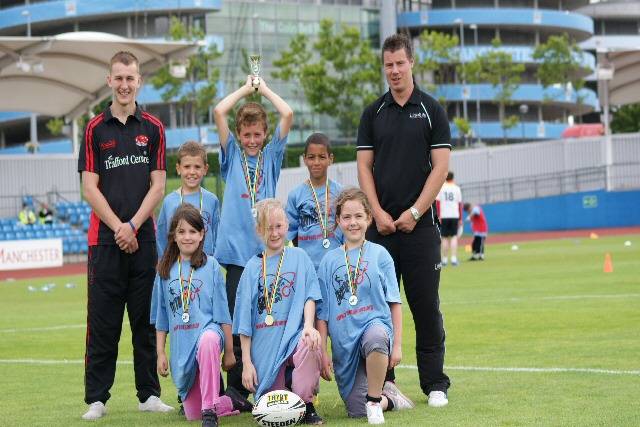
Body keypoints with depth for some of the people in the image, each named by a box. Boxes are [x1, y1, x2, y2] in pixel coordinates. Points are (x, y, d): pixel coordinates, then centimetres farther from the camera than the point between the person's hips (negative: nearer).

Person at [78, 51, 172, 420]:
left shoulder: (153, 129, 7)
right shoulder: (96, 129, 4)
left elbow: (158, 186, 3)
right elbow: (90, 188, 0)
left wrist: (132, 226, -8)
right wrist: (117, 227, -10)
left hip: (143, 238, 1)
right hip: (105, 237, -1)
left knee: (147, 319, 5)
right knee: (103, 322, -1)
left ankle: (150, 394, 11)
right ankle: (97, 399, 3)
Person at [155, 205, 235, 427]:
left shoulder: (211, 266, 0)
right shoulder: (166, 270, 8)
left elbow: (222, 311, 1)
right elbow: (162, 317, 13)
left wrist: (229, 351, 1)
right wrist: (160, 353, 8)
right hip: (181, 345, 4)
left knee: (208, 341, -43)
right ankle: (233, 402, 33)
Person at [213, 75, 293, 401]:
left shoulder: (271, 155, 13)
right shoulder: (232, 155, 11)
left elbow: (288, 114, 3)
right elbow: (219, 112, 1)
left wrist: (264, 89, 14)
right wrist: (246, 88, 11)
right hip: (237, 249, -1)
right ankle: (236, 391, 0)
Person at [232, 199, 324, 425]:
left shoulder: (299, 257, 7)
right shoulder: (253, 267, 8)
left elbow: (309, 296, -1)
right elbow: (244, 319, 6)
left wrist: (309, 325, -22)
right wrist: (246, 361, 0)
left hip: (293, 336, -1)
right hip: (264, 345, 1)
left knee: (309, 345, -38)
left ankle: (305, 404, -17)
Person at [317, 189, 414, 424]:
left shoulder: (379, 254, 2)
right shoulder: (329, 260, 6)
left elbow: (394, 302, 3)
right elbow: (322, 312, 7)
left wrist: (397, 344, -3)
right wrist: (322, 352, 2)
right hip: (344, 341, 2)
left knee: (375, 339, -41)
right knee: (356, 411, -8)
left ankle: (375, 400, -20)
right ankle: (389, 397, 25)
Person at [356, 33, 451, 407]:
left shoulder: (431, 110, 2)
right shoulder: (374, 113, 9)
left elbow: (440, 167, -3)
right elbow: (364, 166, 7)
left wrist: (415, 212, -11)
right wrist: (378, 212, -6)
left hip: (420, 224, -2)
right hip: (381, 225, 2)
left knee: (426, 306, -1)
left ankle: (435, 383, 5)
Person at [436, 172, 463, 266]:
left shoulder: (441, 188, 1)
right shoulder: (456, 188, 6)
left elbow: (437, 203, -5)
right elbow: (460, 204, 6)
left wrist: (438, 216, -5)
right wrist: (460, 219, 11)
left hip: (444, 216, -1)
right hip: (454, 216, 1)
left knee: (445, 238, 6)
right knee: (454, 237, 0)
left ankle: (444, 259, 7)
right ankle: (454, 258, -12)